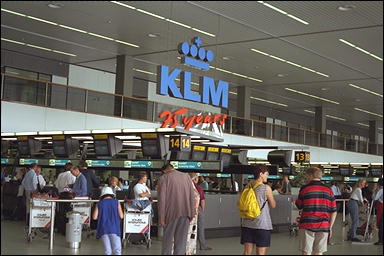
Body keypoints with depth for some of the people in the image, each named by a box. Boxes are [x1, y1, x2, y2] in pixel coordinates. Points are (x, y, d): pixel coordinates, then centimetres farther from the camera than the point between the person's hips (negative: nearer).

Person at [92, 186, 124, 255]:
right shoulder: (116, 202, 5)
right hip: (114, 229, -1)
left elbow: (94, 217, 2)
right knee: (117, 250, -3)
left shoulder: (99, 204, 7)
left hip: (103, 229, 2)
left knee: (107, 251, 5)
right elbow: (121, 216, 0)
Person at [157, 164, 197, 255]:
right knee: (181, 239, 8)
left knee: (168, 237, 12)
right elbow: (192, 196, 8)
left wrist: (161, 218, -6)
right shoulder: (186, 176, 10)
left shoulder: (164, 178, -1)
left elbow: (162, 199, -7)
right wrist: (191, 213, 12)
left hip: (172, 212, -3)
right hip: (186, 212, 3)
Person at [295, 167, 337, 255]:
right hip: (323, 226, 3)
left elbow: (299, 206, 8)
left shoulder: (304, 189, -2)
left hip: (307, 226, -3)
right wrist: (330, 227, 14)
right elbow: (334, 212, 8)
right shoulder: (328, 190, 7)